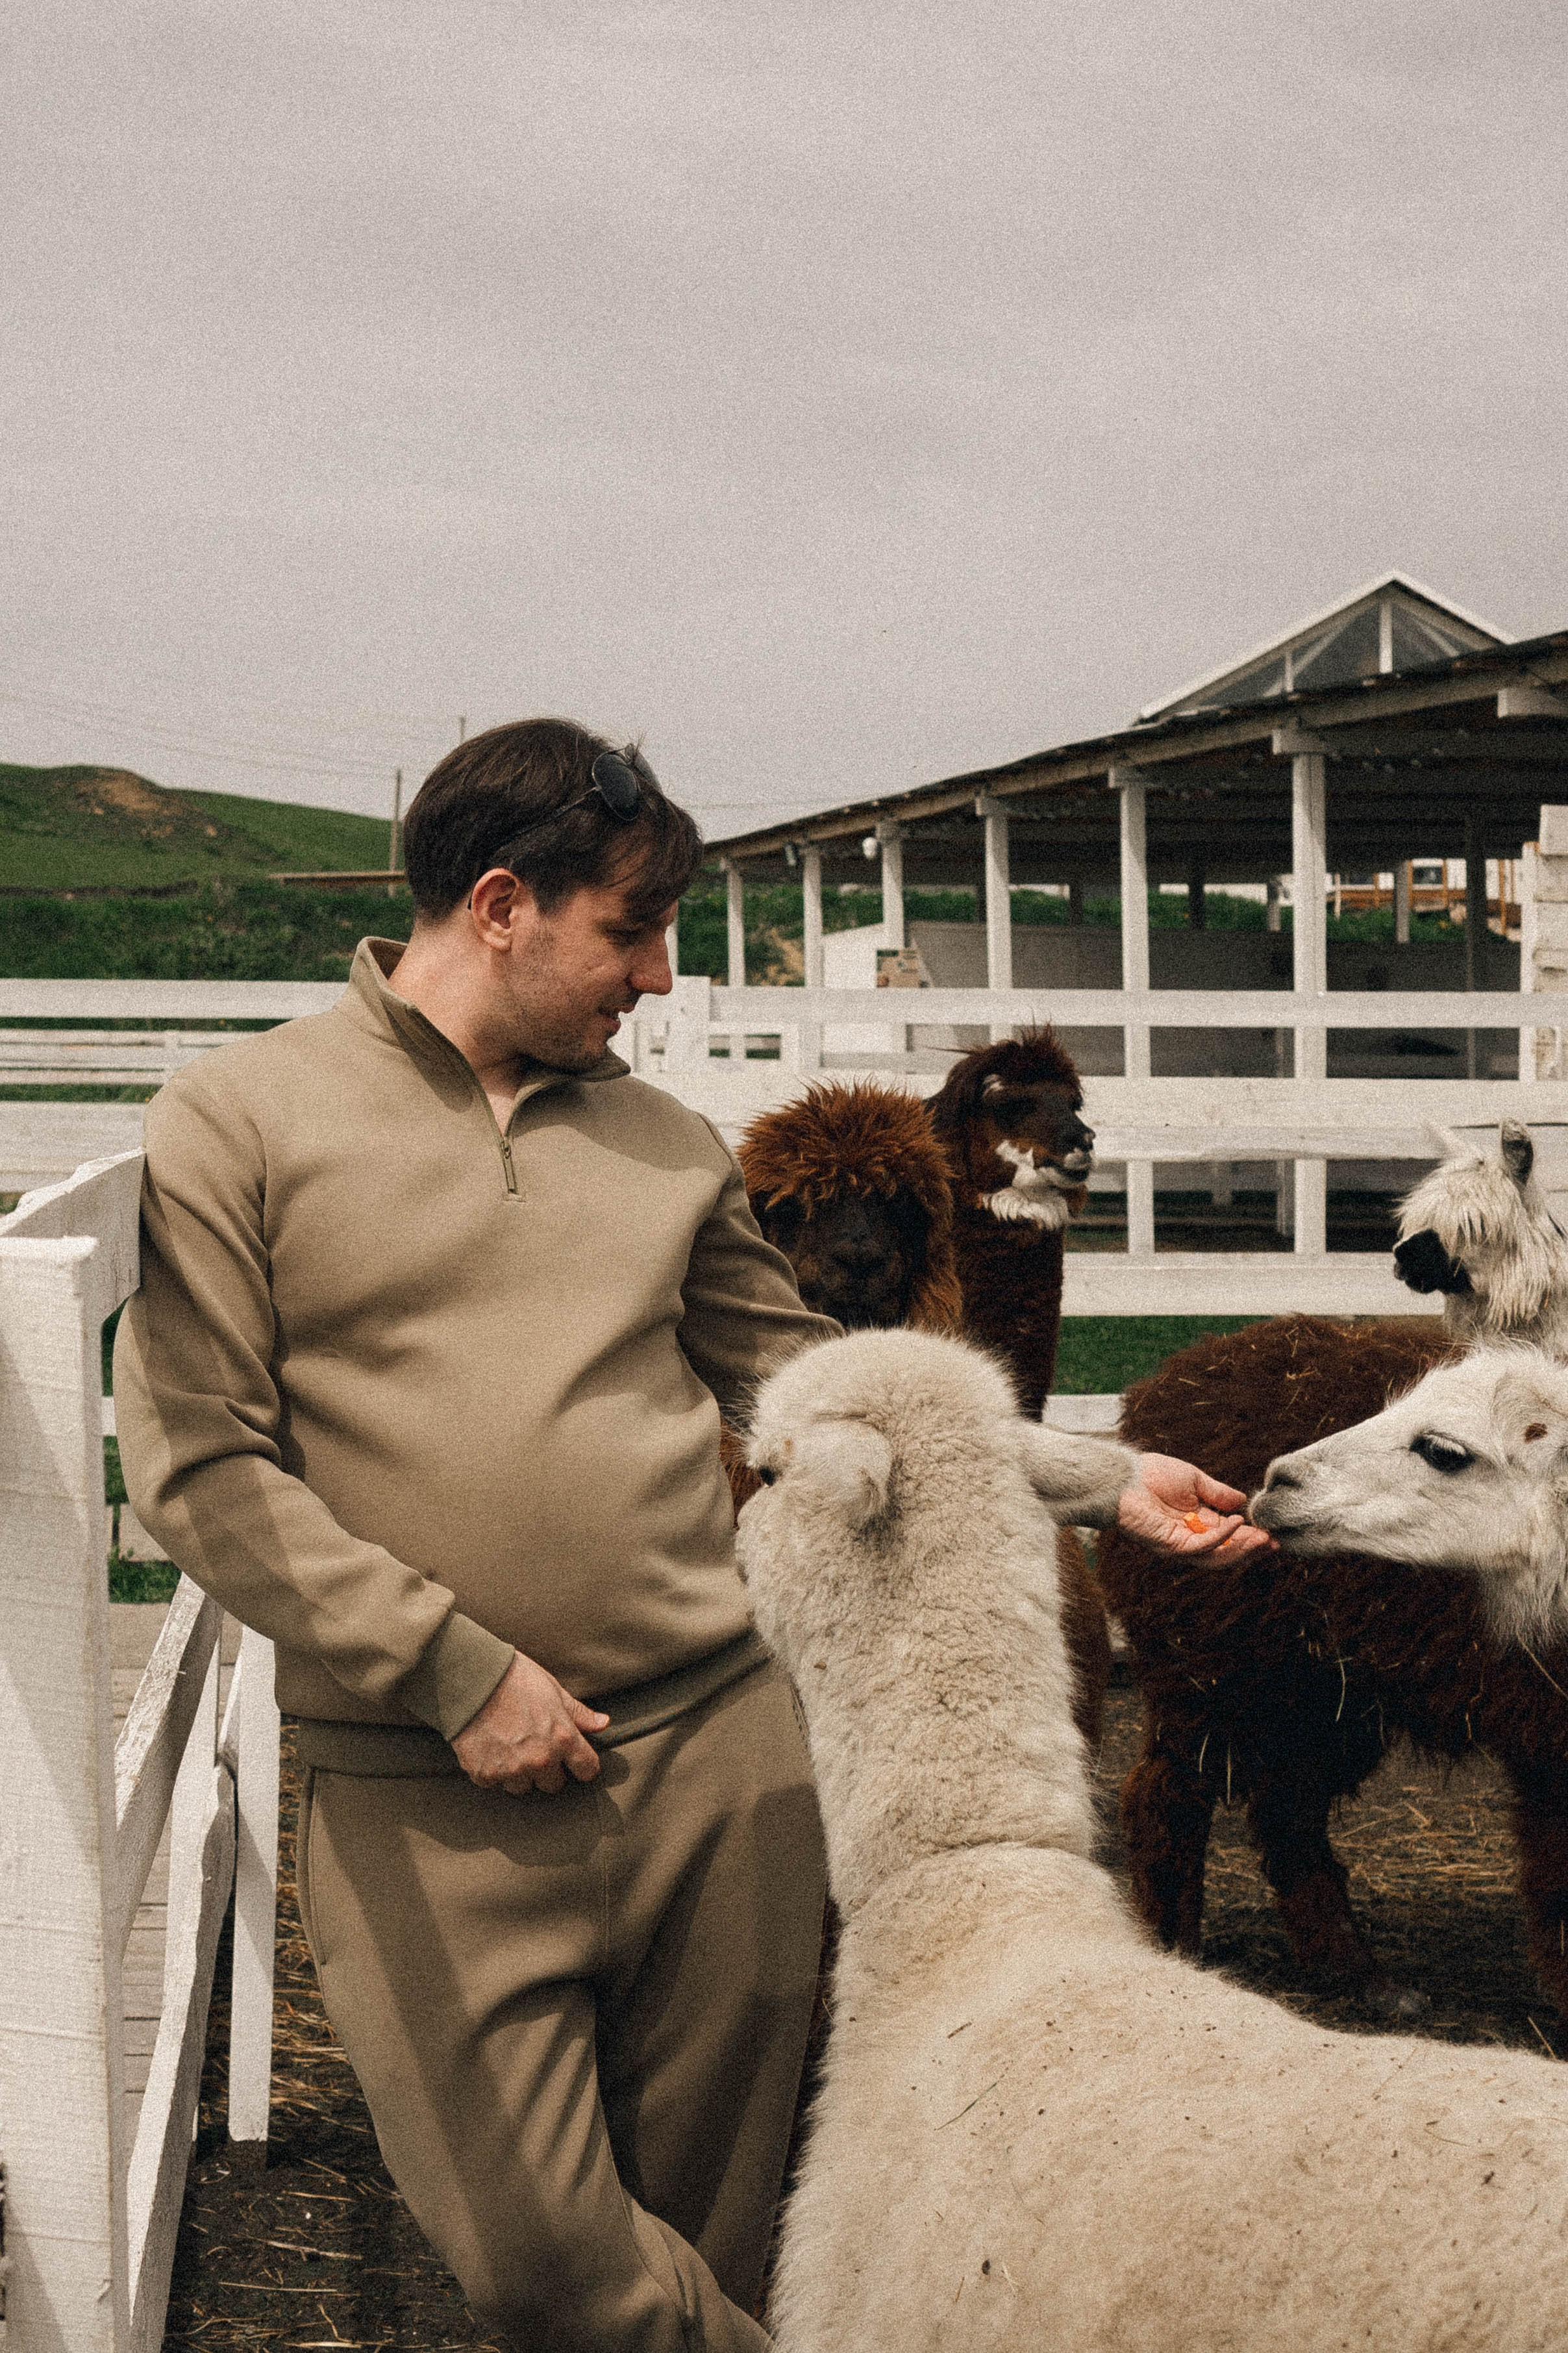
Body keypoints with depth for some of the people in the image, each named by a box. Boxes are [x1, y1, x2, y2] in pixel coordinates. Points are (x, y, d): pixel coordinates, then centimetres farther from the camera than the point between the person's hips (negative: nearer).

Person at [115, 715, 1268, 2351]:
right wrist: (454, 1668, -12)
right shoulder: (236, 1124, -1)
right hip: (429, 1803, -4)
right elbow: (198, 1467, -6)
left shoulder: (663, 1144, 13)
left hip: (716, 1749, 4)